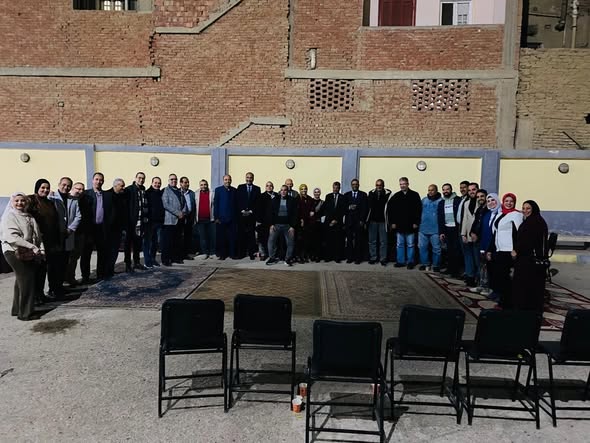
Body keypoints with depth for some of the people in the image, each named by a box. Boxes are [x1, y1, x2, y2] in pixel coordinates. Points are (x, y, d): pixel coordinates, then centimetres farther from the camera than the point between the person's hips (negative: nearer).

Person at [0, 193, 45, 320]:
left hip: (29, 253, 6)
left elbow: (37, 235, 15)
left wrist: (41, 250, 0)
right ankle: (25, 313, 1)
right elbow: (12, 237, -15)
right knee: (26, 280, -8)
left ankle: (18, 309, 22)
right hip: (15, 253, -6)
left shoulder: (29, 217, 17)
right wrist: (33, 247, -19)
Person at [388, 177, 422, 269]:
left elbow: (419, 210, -4)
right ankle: (400, 261, 18)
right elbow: (390, 209, 6)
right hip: (399, 225, 3)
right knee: (400, 244, 9)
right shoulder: (395, 196, 5)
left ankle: (410, 262, 14)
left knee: (410, 245, 6)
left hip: (410, 225, -3)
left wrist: (416, 222, -9)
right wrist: (392, 222, 0)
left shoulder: (415, 195, -2)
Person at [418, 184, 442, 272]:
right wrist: (418, 223, 7)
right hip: (423, 229, 4)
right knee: (422, 247, 7)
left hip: (435, 230, -4)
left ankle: (436, 265, 14)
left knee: (436, 248, 3)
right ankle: (425, 263, 19)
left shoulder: (440, 201, -4)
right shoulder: (424, 200, 11)